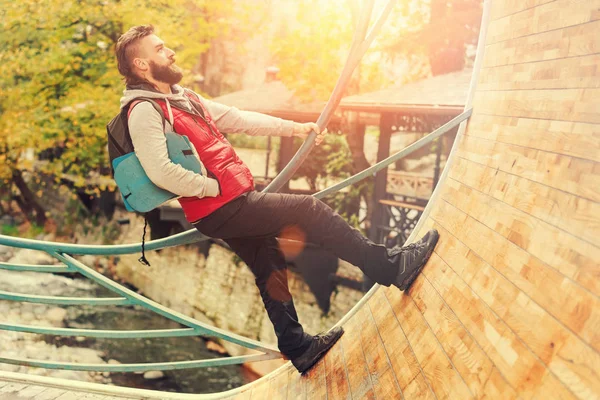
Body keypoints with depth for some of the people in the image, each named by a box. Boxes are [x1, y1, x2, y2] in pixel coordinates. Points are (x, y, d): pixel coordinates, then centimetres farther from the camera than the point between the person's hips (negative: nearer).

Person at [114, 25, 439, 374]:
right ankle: (392, 267, 0)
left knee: (270, 267, 17)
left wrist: (295, 128, 12)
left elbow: (238, 119, 16)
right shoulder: (145, 110, -13)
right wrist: (215, 185, -18)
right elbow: (160, 171, -26)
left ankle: (298, 347, 31)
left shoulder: (183, 97, 16)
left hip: (234, 204, 10)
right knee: (308, 210, -9)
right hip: (219, 210, -10)